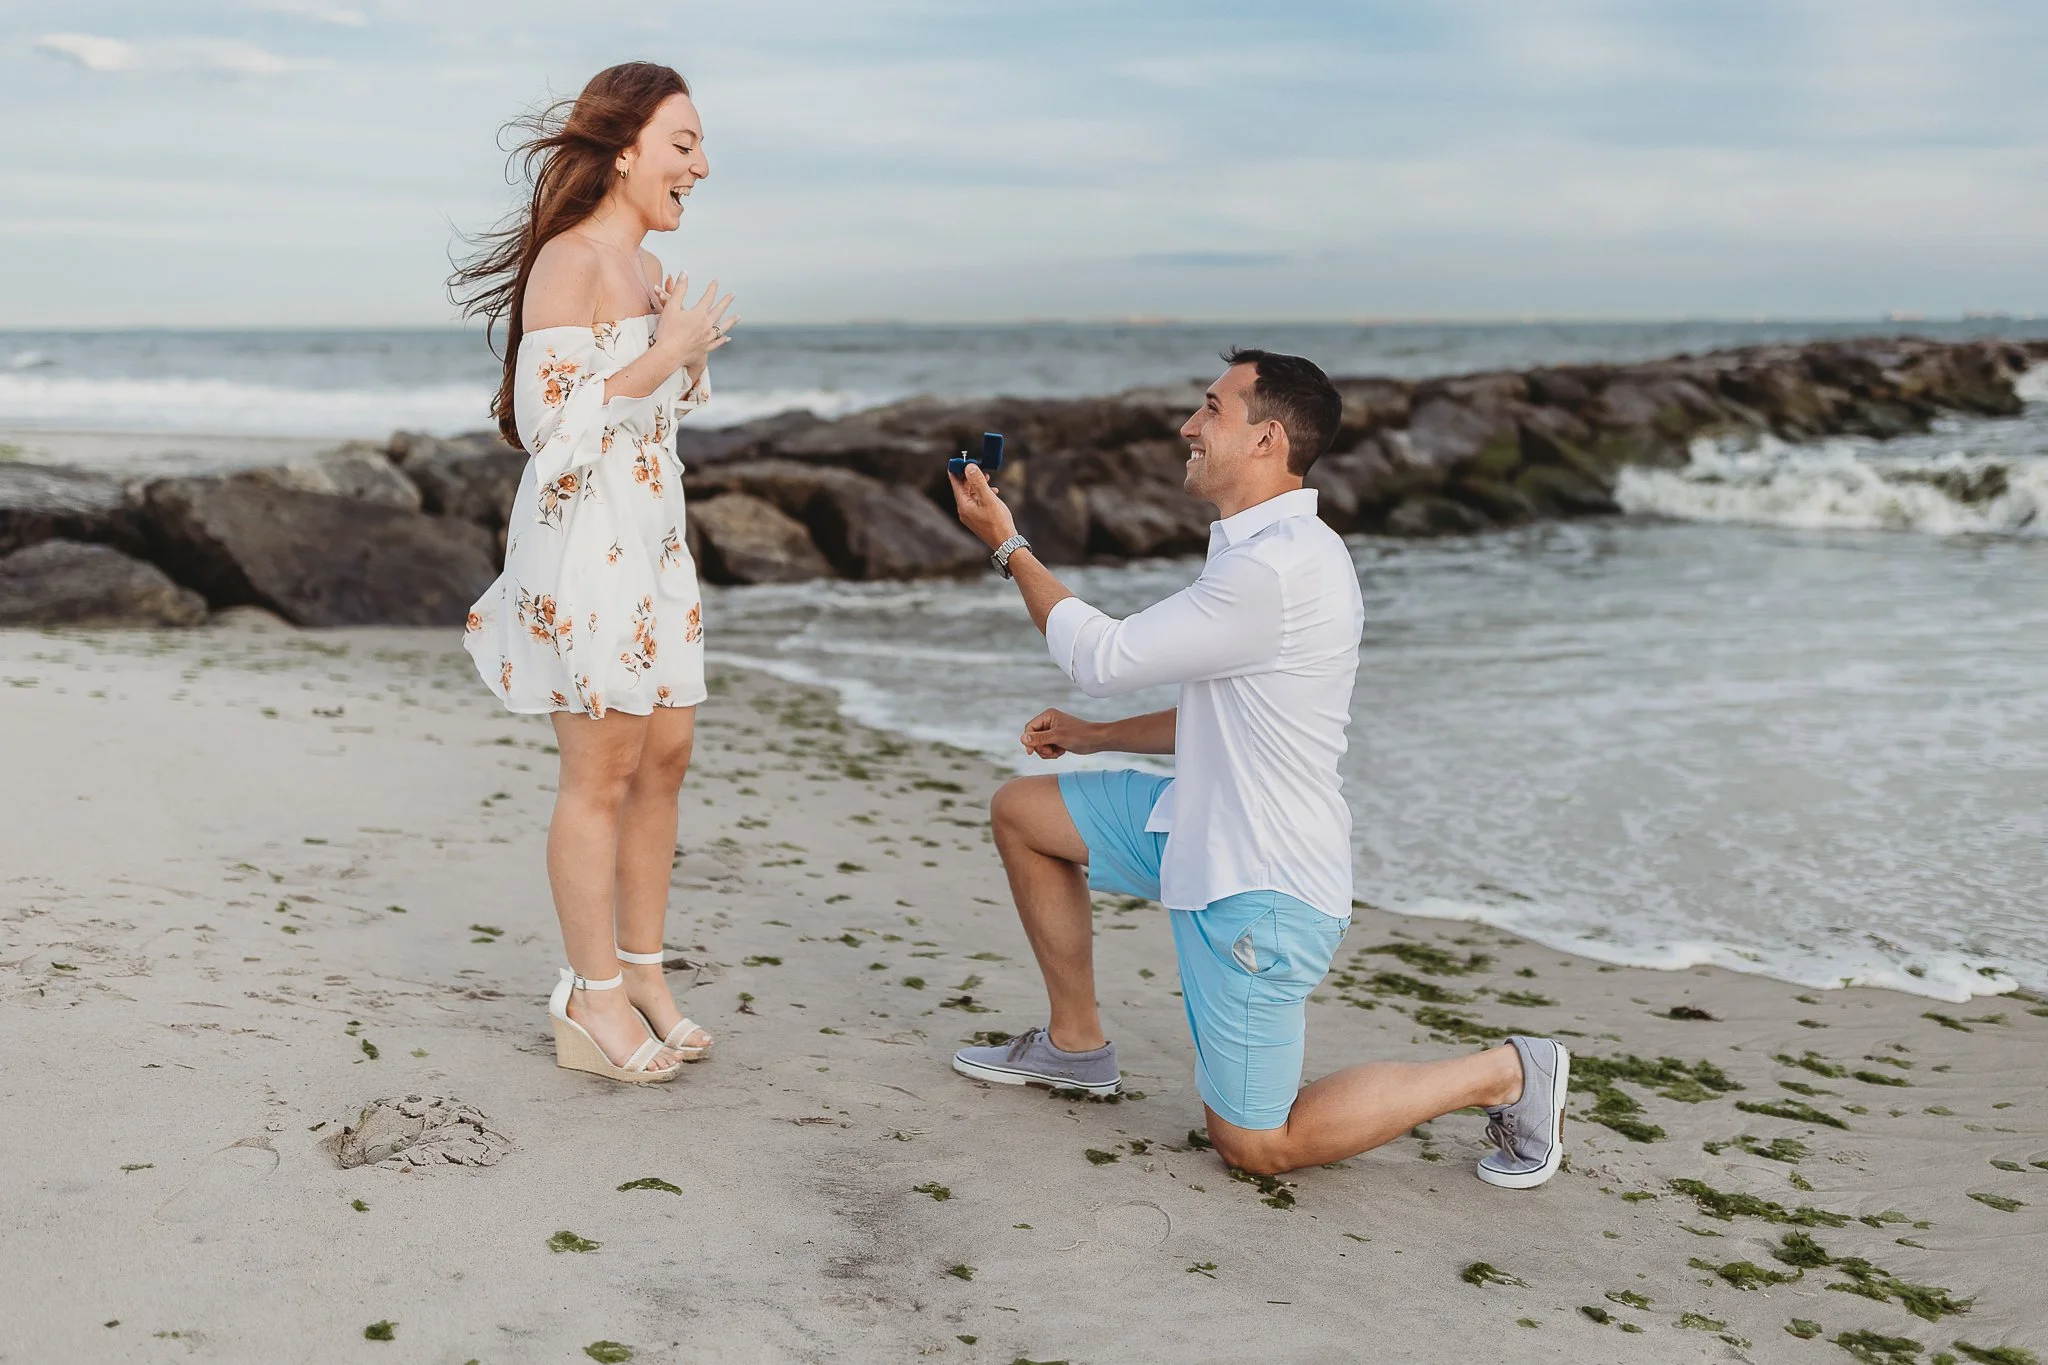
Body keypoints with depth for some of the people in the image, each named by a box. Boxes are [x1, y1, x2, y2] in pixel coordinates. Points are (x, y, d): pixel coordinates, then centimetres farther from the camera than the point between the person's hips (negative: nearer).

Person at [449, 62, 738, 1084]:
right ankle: (594, 1000, 7)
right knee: (601, 771, -4)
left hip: (653, 541, 9)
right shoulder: (569, 262, -13)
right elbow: (554, 423, -21)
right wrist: (669, 352, -18)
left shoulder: (645, 269, 14)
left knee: (665, 756, 11)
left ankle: (643, 969, 23)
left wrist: (694, 355, 5)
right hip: (580, 542, -9)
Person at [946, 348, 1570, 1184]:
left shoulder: (1279, 569, -26)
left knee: (1255, 1146, 0)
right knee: (1020, 812, 15)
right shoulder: (1270, 549, 8)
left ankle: (1503, 1075, 8)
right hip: (1206, 830, 10)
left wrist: (1006, 546, -7)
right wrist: (1095, 737, 15)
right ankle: (1075, 1044, 26)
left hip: (1260, 891, -10)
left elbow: (1105, 659, -18)